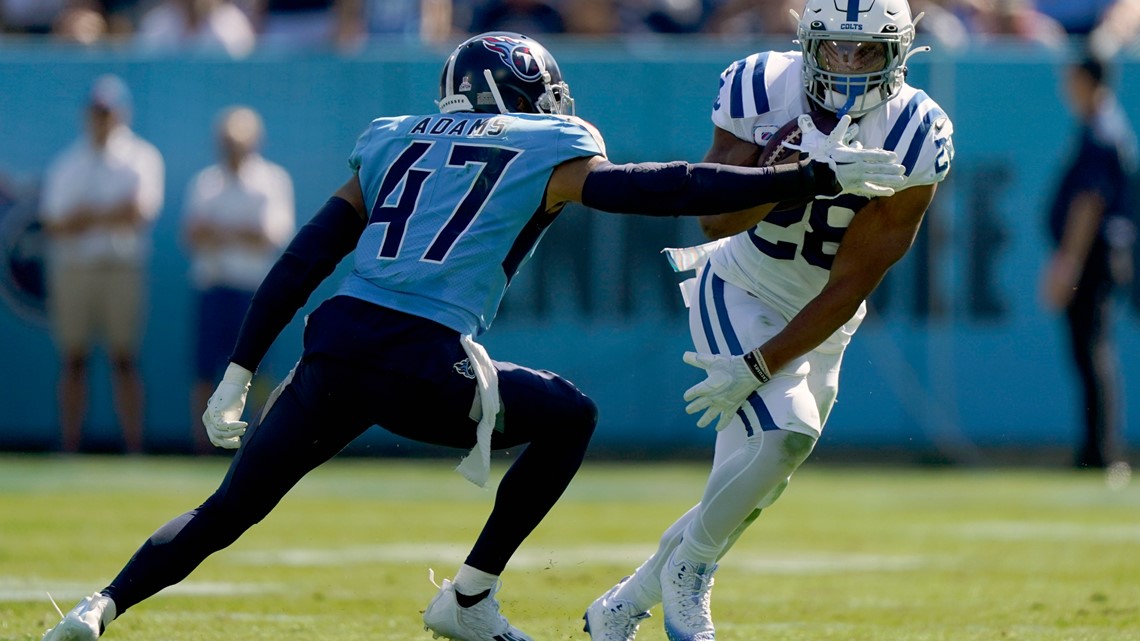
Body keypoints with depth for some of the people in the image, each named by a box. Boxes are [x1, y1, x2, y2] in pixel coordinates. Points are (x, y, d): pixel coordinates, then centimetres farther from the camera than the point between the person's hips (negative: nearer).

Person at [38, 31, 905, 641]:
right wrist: (819, 176, 5)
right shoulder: (548, 152, 10)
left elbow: (304, 261, 19)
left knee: (229, 510, 15)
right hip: (425, 368, -4)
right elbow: (667, 190, 3)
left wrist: (240, 374, 19)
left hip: (337, 344, 4)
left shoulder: (394, 143, 24)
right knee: (570, 416, 22)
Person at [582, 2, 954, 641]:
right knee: (784, 436, -25)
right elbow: (717, 219, -22)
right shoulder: (762, 89, -19)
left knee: (749, 490, 7)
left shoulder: (916, 137, -20)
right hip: (740, 294, -3)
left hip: (819, 320, 3)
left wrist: (758, 368, -21)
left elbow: (851, 285, -18)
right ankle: (688, 572, -2)